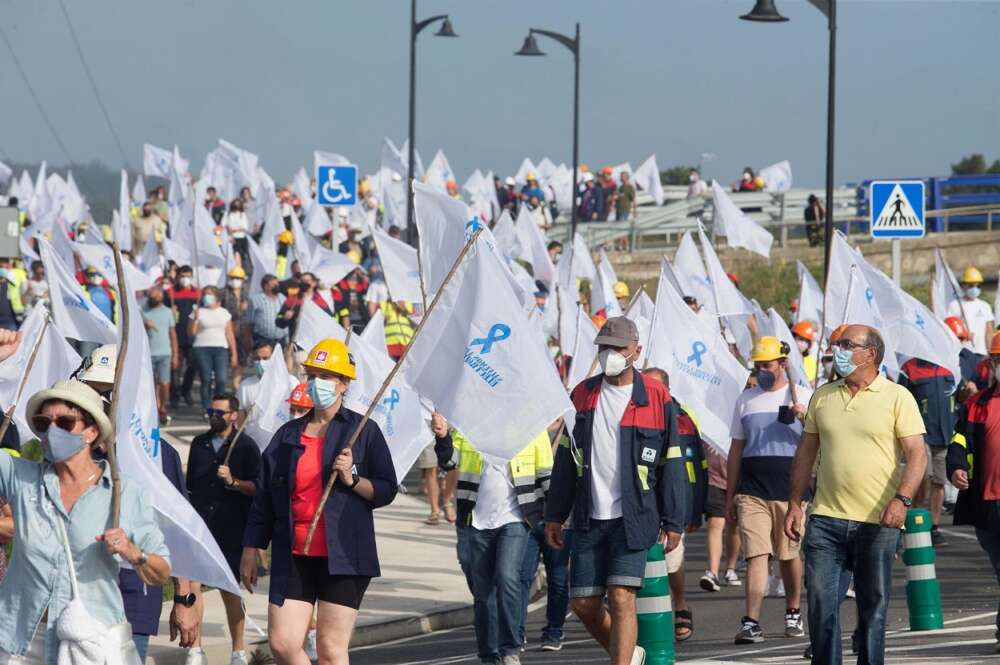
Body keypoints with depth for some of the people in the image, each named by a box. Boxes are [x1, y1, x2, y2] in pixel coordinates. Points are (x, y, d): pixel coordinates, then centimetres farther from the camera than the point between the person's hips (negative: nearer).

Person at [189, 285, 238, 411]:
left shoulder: (224, 313, 15)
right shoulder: (198, 312, 8)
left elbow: (230, 335, 13)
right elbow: (191, 333, 1)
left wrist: (234, 354, 8)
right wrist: (195, 319, -12)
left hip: (220, 349, 1)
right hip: (202, 349, -1)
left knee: (222, 380, -12)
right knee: (206, 380, -3)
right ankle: (206, 408, 4)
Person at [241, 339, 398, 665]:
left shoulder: (363, 431, 3)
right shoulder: (288, 435, 14)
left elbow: (386, 490, 2)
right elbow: (264, 497, 16)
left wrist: (352, 479, -15)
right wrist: (251, 550, 11)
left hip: (342, 557, -4)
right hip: (293, 556, 4)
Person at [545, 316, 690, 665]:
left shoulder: (657, 399, -2)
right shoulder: (582, 395, 9)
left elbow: (671, 465, -1)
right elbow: (565, 459, 14)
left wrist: (674, 522, -4)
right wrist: (554, 515, 11)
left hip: (633, 519, -4)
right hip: (589, 519, 4)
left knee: (621, 598, -14)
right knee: (584, 604, 6)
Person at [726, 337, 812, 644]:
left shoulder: (803, 396, 6)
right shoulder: (745, 400, 14)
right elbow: (736, 450, 17)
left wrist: (806, 418, -20)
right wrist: (729, 496, 15)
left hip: (790, 489, -1)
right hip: (751, 491, 1)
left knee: (790, 555, 7)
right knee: (756, 554, -10)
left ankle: (793, 613, 26)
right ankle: (751, 623, -17)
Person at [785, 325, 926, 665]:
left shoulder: (897, 397, -1)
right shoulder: (823, 396, 12)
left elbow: (916, 454, -7)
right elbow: (806, 452, 16)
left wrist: (901, 499, -20)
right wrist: (794, 504, 9)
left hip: (877, 522, -3)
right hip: (826, 518, 3)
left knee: (873, 607, 5)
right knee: (821, 603, -3)